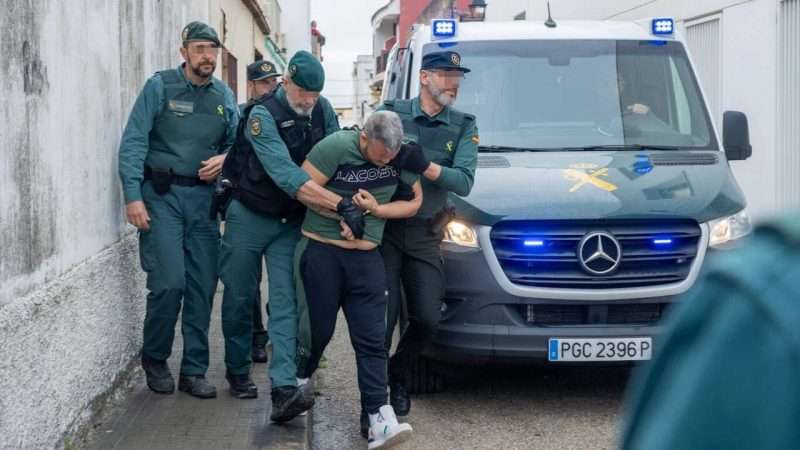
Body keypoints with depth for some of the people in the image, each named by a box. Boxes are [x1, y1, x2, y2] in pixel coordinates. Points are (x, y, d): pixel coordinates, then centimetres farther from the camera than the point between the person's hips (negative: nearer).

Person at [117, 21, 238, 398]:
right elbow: (133, 142, -7)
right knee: (169, 282, -12)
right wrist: (133, 196, -15)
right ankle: (154, 360, 11)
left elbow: (236, 142, 20)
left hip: (203, 197, 5)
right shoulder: (160, 86, -3)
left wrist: (225, 159, -4)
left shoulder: (224, 96, 10)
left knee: (203, 287, 3)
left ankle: (194, 371, 13)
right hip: (162, 196, -4)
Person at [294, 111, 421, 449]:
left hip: (367, 257, 3)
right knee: (317, 329, 5)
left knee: (372, 339, -4)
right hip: (321, 252, -3)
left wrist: (376, 210, -11)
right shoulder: (336, 146, -15)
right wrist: (341, 214, -11)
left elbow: (414, 202, 5)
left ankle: (379, 417, -9)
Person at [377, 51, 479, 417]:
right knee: (383, 316, -8)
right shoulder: (392, 113, -1)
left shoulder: (463, 126, 5)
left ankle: (398, 374, 27)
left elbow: (464, 182, -9)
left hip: (425, 236, 3)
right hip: (384, 229, -3)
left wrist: (424, 166, -25)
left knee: (427, 319, 0)